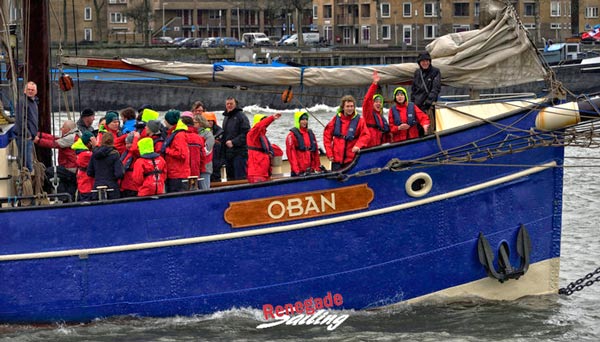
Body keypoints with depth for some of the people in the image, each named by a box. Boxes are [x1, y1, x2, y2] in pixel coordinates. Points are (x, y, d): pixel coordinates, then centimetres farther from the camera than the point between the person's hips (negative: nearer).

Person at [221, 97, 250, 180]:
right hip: (228, 154, 8)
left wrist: (233, 142, -19)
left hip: (239, 152, -8)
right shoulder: (226, 118, 21)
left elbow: (246, 133, -14)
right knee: (230, 178, 11)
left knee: (240, 177, -11)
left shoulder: (241, 116, -5)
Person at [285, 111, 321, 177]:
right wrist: (296, 170, -16)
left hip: (311, 171, 6)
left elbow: (316, 152, 16)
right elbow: (290, 153, -11)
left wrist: (317, 167, 11)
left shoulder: (310, 134, 14)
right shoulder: (292, 135, -5)